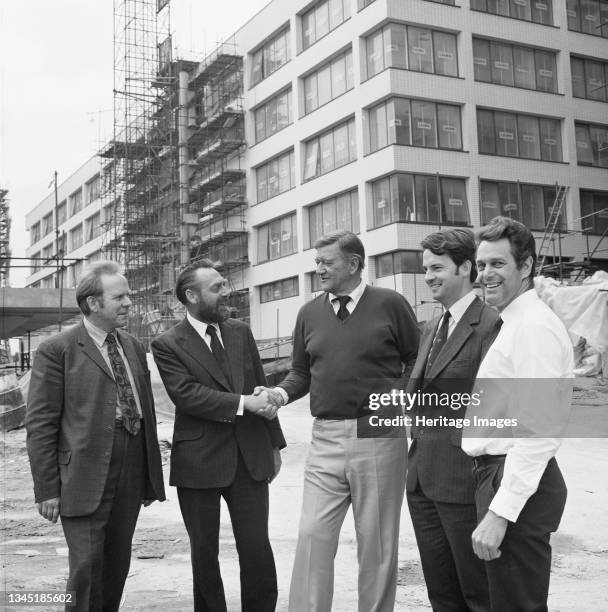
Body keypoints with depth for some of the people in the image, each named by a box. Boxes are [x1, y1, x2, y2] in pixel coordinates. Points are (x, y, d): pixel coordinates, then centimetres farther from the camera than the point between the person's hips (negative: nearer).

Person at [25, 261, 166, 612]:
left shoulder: (134, 347, 13)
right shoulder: (57, 351, -6)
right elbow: (40, 424, -7)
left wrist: (152, 476, 15)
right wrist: (47, 490, -10)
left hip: (131, 477, 6)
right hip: (84, 477, -6)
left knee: (118, 565, 14)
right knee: (87, 566, -3)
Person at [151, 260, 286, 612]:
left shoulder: (241, 332, 10)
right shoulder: (168, 345, -5)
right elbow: (186, 394, -17)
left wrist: (275, 443, 14)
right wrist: (242, 403, -22)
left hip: (250, 455, 3)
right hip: (200, 460, -3)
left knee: (257, 547, 2)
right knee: (204, 552, 10)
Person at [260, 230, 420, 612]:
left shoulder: (390, 304, -2)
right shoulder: (309, 313, 9)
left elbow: (417, 363, 3)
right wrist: (281, 393, -3)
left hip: (379, 437, -3)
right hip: (326, 440, 3)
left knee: (377, 543, 9)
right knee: (313, 537, 2)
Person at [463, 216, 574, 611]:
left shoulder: (535, 326, -16)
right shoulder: (511, 323, 15)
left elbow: (538, 431, -23)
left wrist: (500, 512, -23)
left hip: (518, 486, -10)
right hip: (499, 473, 10)